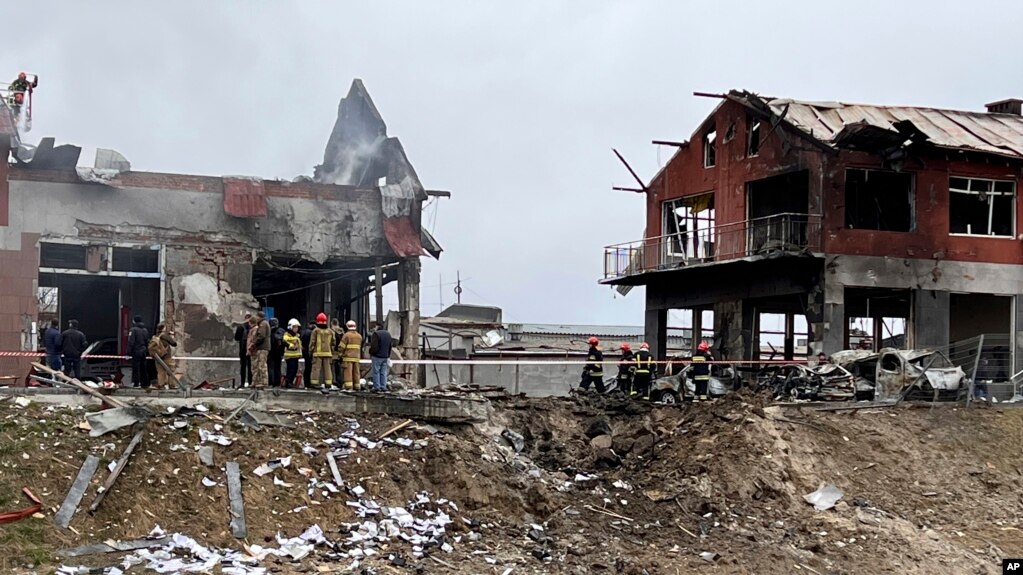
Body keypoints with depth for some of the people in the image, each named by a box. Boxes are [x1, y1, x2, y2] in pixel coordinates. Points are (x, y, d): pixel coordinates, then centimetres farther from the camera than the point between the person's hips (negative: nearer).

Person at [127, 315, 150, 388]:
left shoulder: (133, 329, -11)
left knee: (135, 368, -4)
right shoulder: (145, 330, 12)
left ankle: (135, 383, -5)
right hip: (143, 351, 7)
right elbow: (147, 342, 18)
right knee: (143, 368, 11)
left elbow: (131, 342, -15)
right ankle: (145, 383, 14)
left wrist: (129, 352, -12)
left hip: (136, 352, -7)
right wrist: (147, 351, 23)